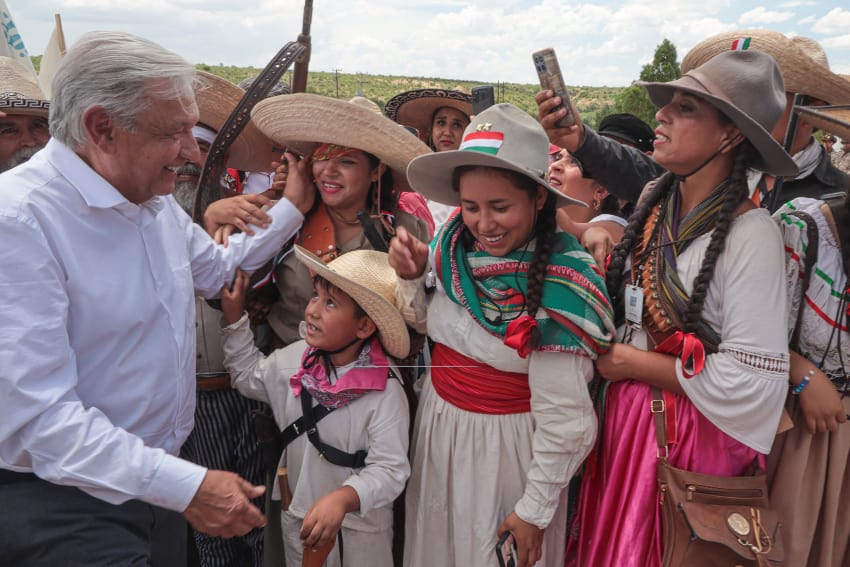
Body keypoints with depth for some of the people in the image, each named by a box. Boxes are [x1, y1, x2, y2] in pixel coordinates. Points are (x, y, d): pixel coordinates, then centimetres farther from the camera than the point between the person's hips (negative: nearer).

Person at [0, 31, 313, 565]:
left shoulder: (156, 199, 3)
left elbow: (217, 270, 21)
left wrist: (293, 207, 12)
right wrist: (187, 485, -29)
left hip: (160, 478, 8)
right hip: (68, 504, -7)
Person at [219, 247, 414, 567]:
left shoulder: (385, 393, -25)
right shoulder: (294, 360, -8)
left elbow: (390, 469, -25)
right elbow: (249, 376, 11)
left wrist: (343, 499, -41)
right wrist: (233, 316, 4)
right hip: (297, 518, 5)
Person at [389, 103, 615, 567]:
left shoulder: (559, 284, -23)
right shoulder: (454, 245, -9)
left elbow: (563, 417, -18)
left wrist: (535, 510, -11)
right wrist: (412, 278, -11)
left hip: (509, 445, -5)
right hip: (438, 427, 5)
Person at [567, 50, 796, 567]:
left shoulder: (751, 234, -21)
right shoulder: (655, 199, -1)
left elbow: (747, 380, -23)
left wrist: (629, 361, -15)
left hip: (694, 433, -6)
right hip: (626, 411, 6)